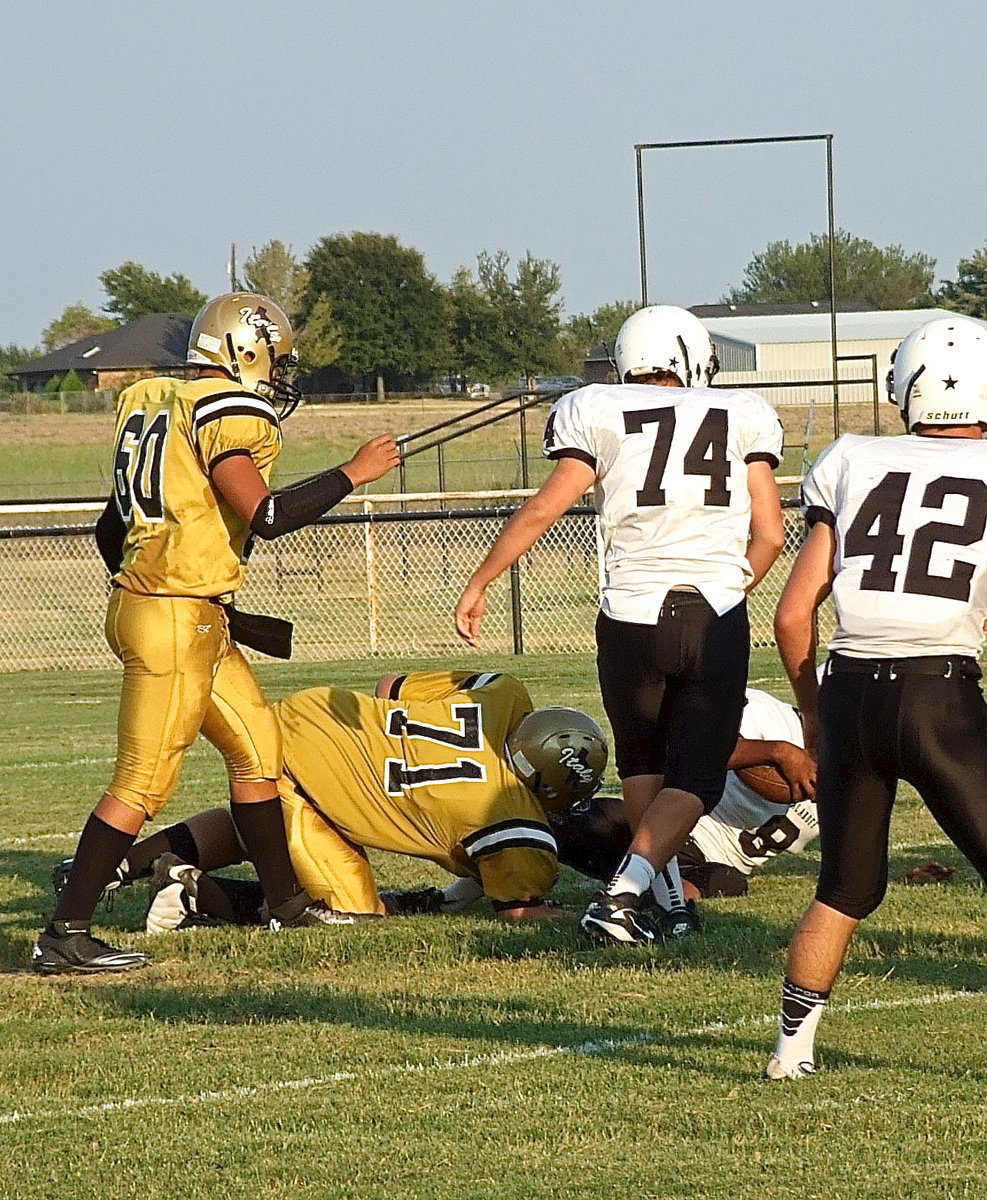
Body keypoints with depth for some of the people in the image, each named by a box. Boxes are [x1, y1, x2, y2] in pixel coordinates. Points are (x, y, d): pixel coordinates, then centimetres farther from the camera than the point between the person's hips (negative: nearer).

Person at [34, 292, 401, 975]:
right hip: (177, 622, -10)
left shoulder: (153, 406, 13)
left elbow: (112, 530, 18)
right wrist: (354, 474, -12)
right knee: (143, 784, -7)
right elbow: (264, 516, -23)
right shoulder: (226, 413, -14)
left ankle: (287, 901, 30)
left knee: (258, 747, 19)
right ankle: (65, 938, -6)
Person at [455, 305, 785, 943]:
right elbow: (769, 534, 7)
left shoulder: (600, 413, 5)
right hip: (719, 620, 0)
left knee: (643, 763, 22)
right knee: (694, 779, 7)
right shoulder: (743, 417, 10)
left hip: (633, 614, 0)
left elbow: (544, 508, -2)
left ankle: (670, 898, 20)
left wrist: (479, 585, 6)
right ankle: (622, 893, -12)